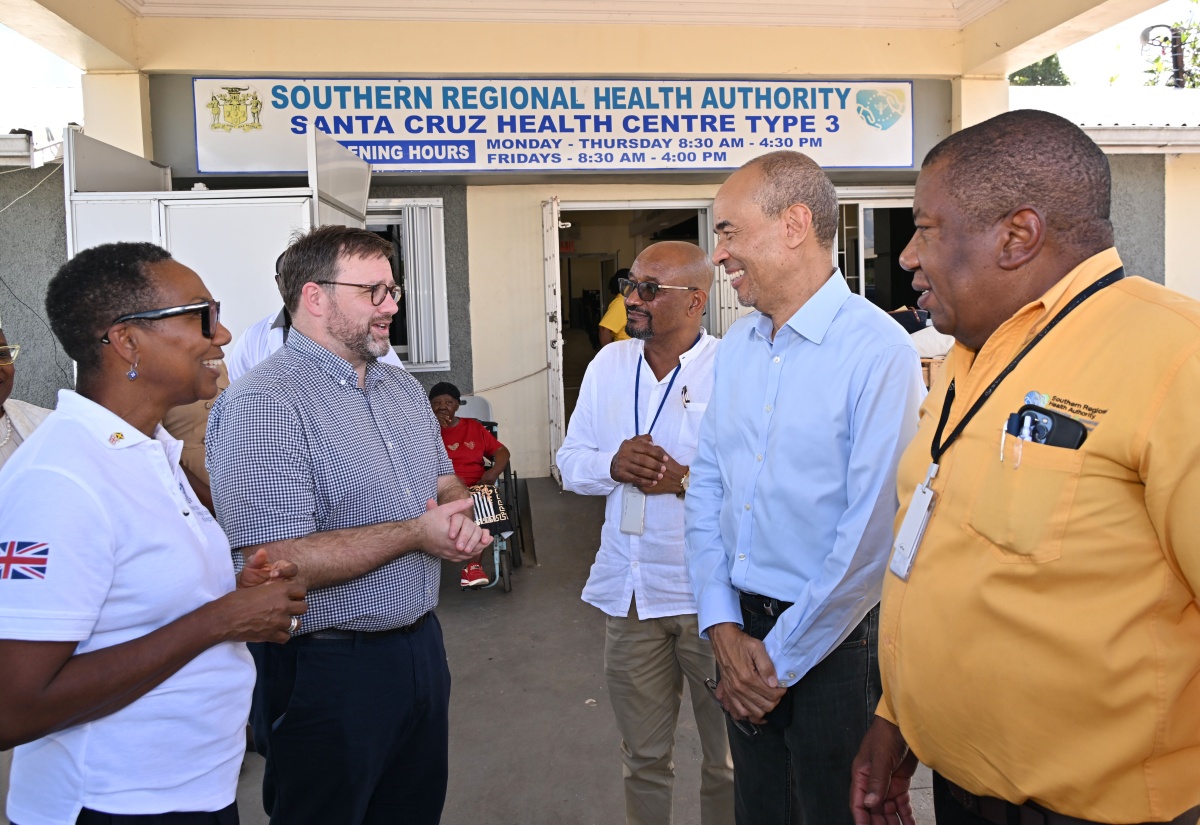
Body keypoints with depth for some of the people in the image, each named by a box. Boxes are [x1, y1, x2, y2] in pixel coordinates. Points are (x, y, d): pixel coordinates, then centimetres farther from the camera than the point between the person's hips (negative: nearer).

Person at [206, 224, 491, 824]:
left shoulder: (404, 388, 9)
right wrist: (416, 533, -21)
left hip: (422, 644, 8)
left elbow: (446, 484, 18)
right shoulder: (261, 405, -18)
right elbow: (274, 563, -25)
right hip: (328, 669, -7)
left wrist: (458, 516, -6)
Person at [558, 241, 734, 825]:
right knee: (643, 757, 20)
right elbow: (570, 463, 10)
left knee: (728, 760, 13)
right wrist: (613, 465, -10)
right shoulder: (608, 365, 8)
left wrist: (684, 480, -23)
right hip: (628, 593, 5)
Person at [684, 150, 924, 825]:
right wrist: (726, 629, -3)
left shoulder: (878, 350, -17)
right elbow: (706, 488, 6)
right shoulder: (736, 347, 5)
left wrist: (782, 661, -13)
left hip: (832, 644, -6)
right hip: (744, 630, 6)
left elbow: (872, 530, -19)